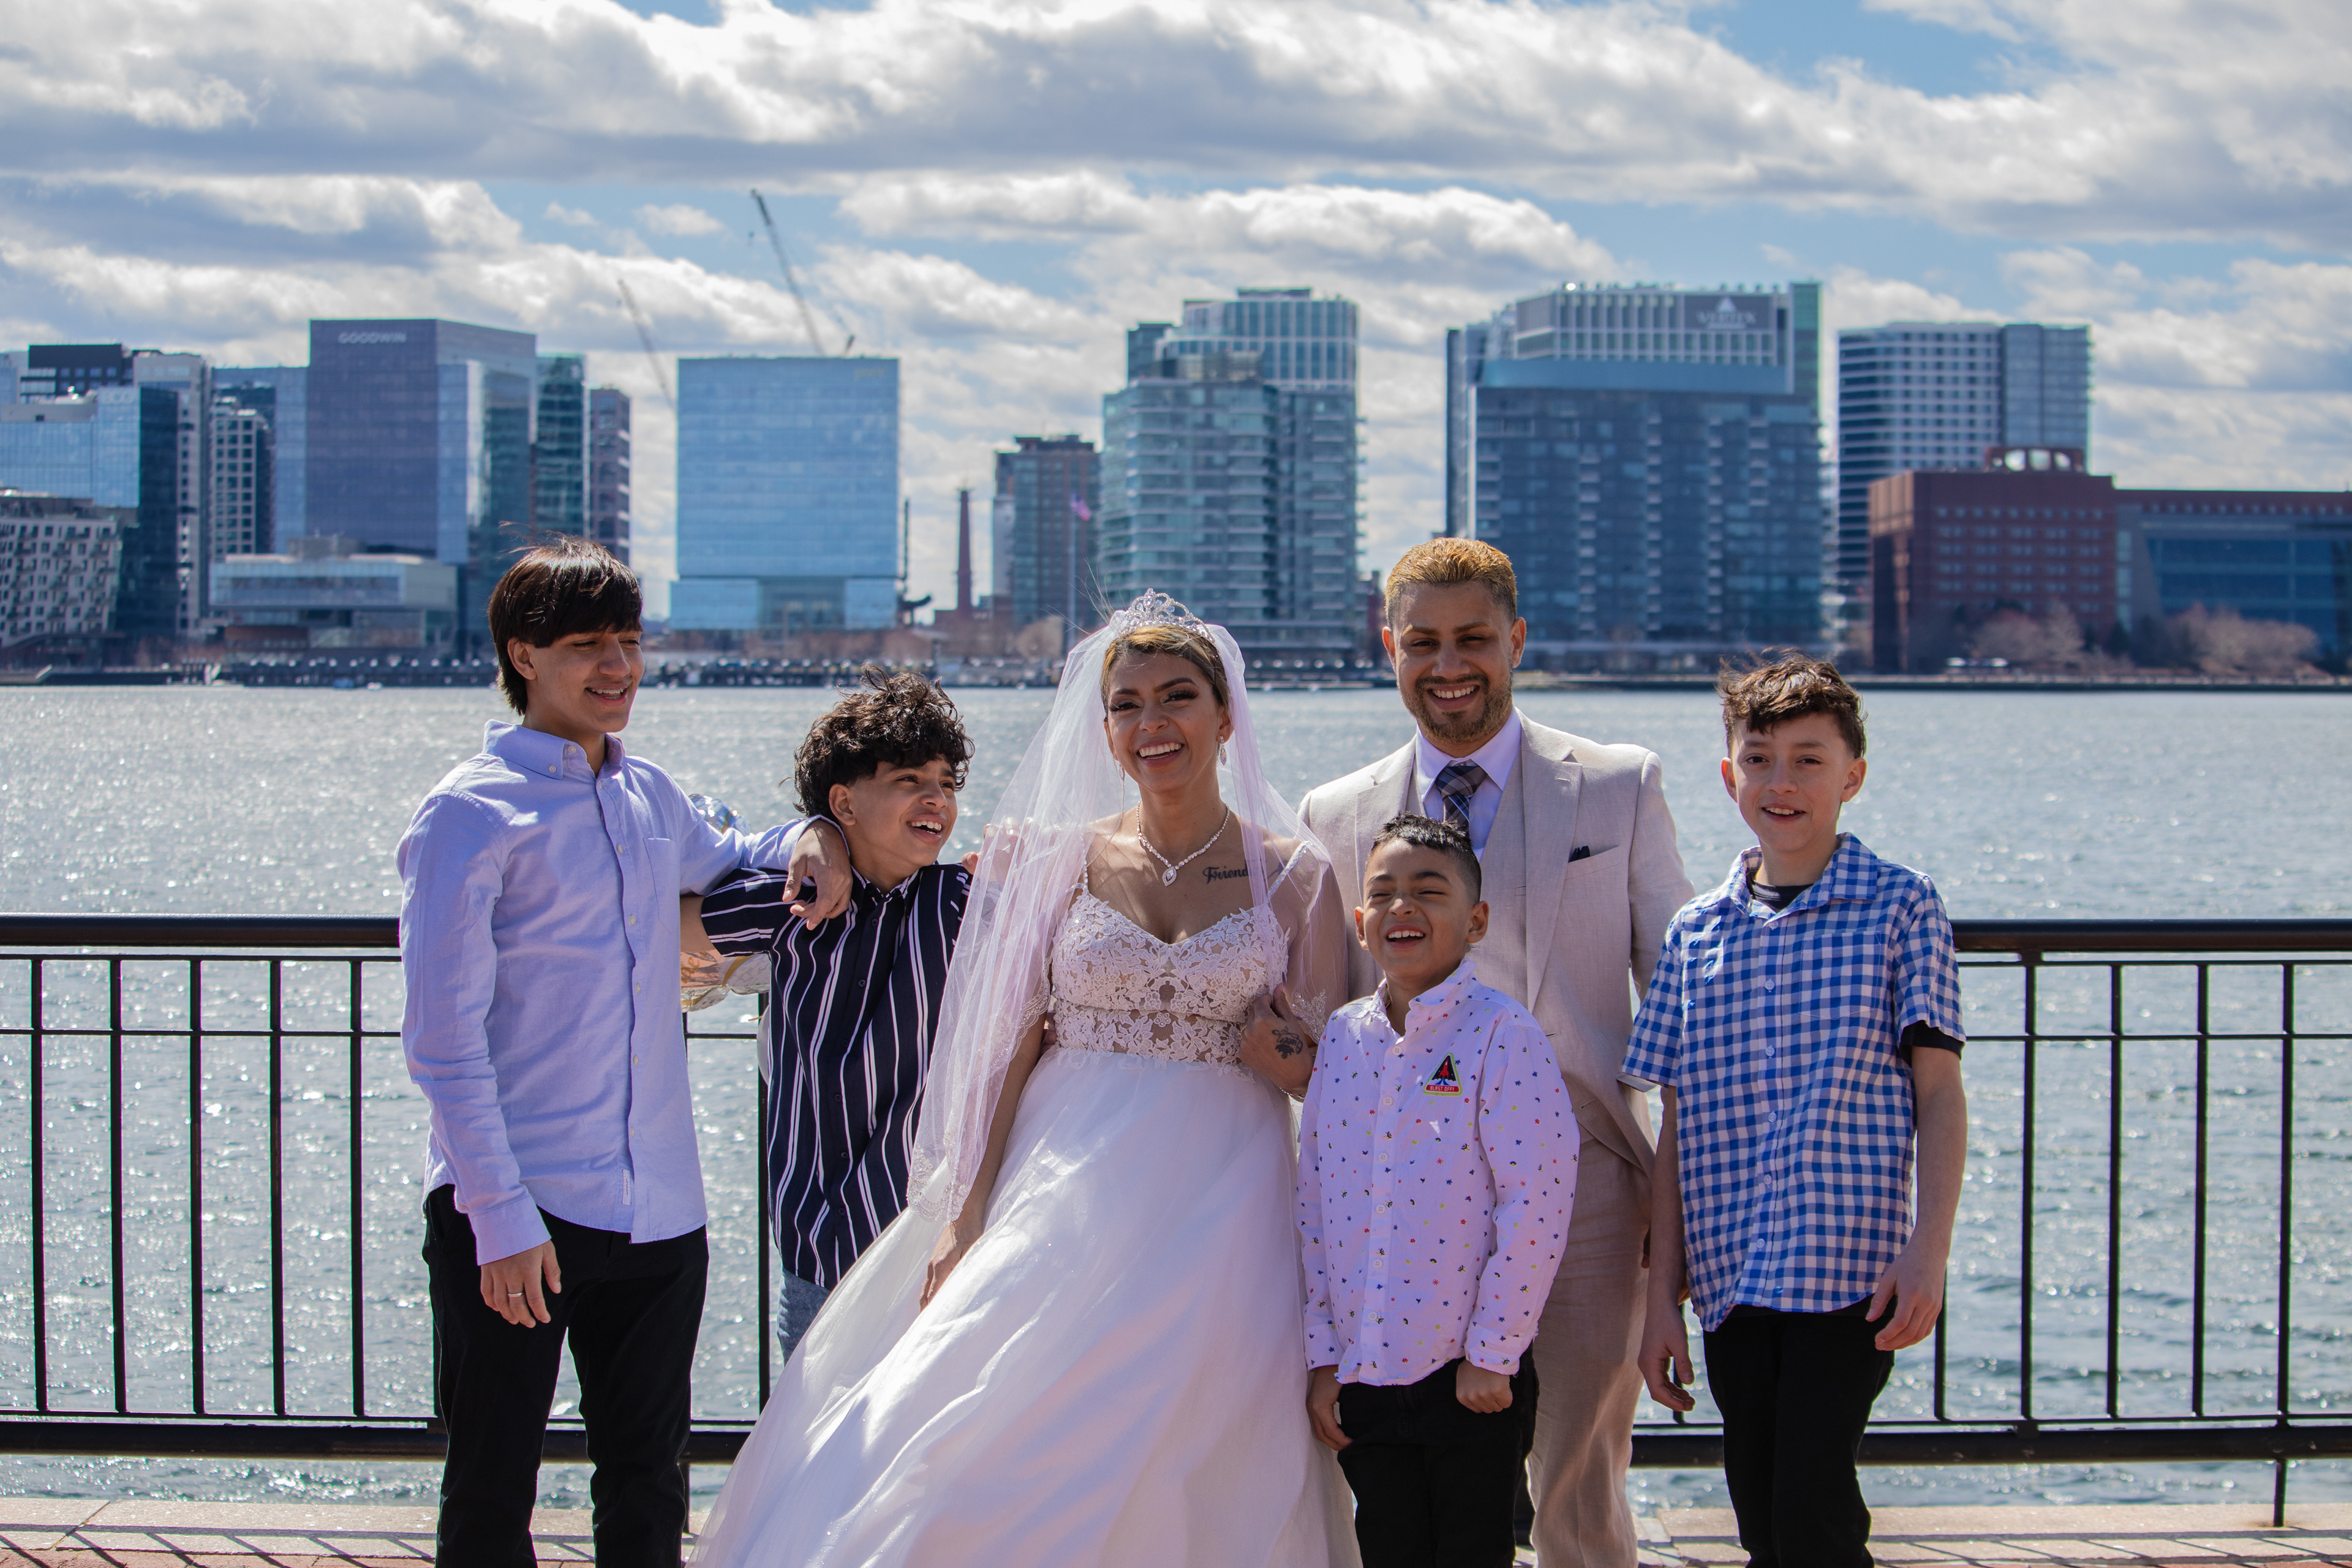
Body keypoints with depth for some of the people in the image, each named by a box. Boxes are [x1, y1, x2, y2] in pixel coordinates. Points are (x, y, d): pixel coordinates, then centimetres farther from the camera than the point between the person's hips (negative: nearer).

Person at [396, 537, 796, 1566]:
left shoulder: (649, 796, 11)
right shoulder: (473, 814, -7)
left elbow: (713, 862, 35)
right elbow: (441, 1037, -11)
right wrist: (499, 1216, -16)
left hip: (657, 1209, 6)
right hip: (516, 1214, -6)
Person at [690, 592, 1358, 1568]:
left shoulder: (1293, 873, 3)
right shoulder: (1061, 861, 6)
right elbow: (1009, 1048, 3)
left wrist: (1270, 1047, -13)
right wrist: (964, 1222, -3)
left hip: (1220, 1209, -1)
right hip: (1065, 1194, 1)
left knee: (1189, 1472, -2)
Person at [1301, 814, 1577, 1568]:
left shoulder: (1502, 1036, -10)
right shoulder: (1343, 1037, 6)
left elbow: (1536, 1206, -13)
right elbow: (1313, 1203, 8)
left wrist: (1491, 1355, -12)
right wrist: (1323, 1356, 5)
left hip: (1469, 1374, -4)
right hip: (1361, 1372, 4)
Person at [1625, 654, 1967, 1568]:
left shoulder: (1900, 907, 1)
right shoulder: (1696, 934, 10)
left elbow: (1939, 1092, -1)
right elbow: (1679, 1127, 11)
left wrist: (1929, 1251, -12)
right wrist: (1662, 1297, 8)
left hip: (1850, 1271, -4)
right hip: (1729, 1279, 4)